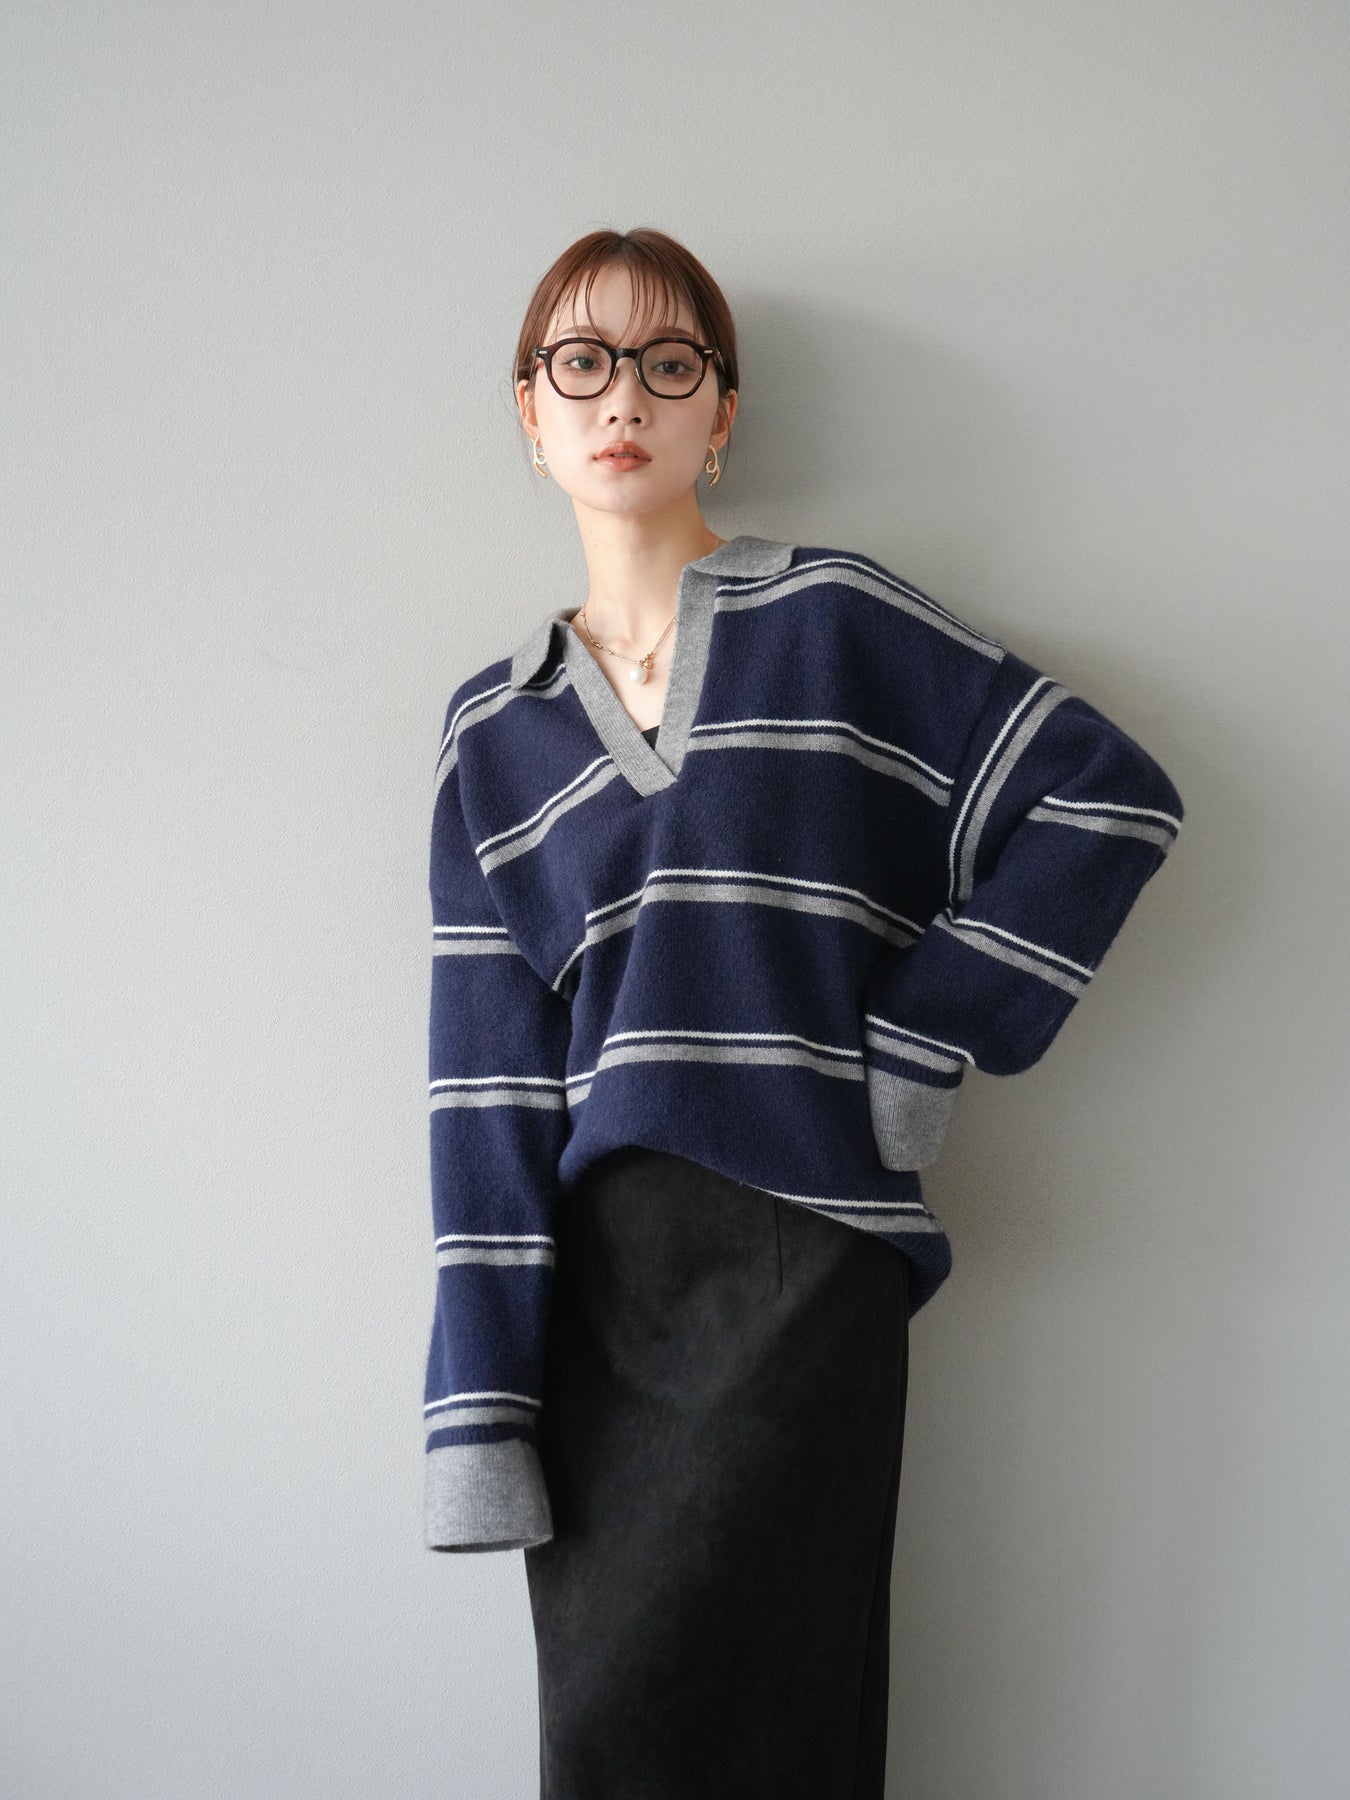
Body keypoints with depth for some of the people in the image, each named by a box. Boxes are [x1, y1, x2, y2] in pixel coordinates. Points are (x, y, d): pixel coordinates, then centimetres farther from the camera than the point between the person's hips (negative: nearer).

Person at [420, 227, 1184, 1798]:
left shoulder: (836, 621, 3)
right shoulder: (492, 729, 11)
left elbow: (1108, 797, 0)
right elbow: (491, 1082, 4)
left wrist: (917, 1049, -5)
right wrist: (480, 1425, -2)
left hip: (801, 1250, -3)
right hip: (588, 1263, 3)